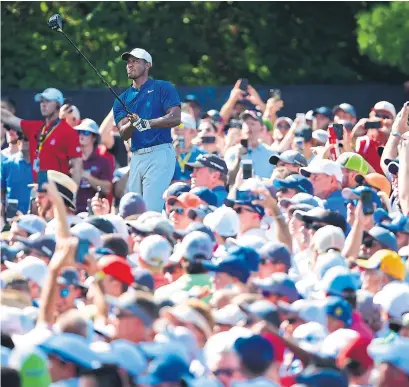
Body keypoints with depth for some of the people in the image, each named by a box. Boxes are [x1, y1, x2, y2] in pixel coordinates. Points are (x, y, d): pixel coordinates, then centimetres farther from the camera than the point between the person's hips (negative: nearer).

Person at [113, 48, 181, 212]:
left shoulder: (163, 88, 4)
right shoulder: (123, 98, 17)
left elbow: (175, 118, -9)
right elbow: (124, 135, 5)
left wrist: (147, 123, -21)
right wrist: (132, 124, -18)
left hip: (159, 155, -6)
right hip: (136, 158, 6)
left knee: (150, 211, -16)